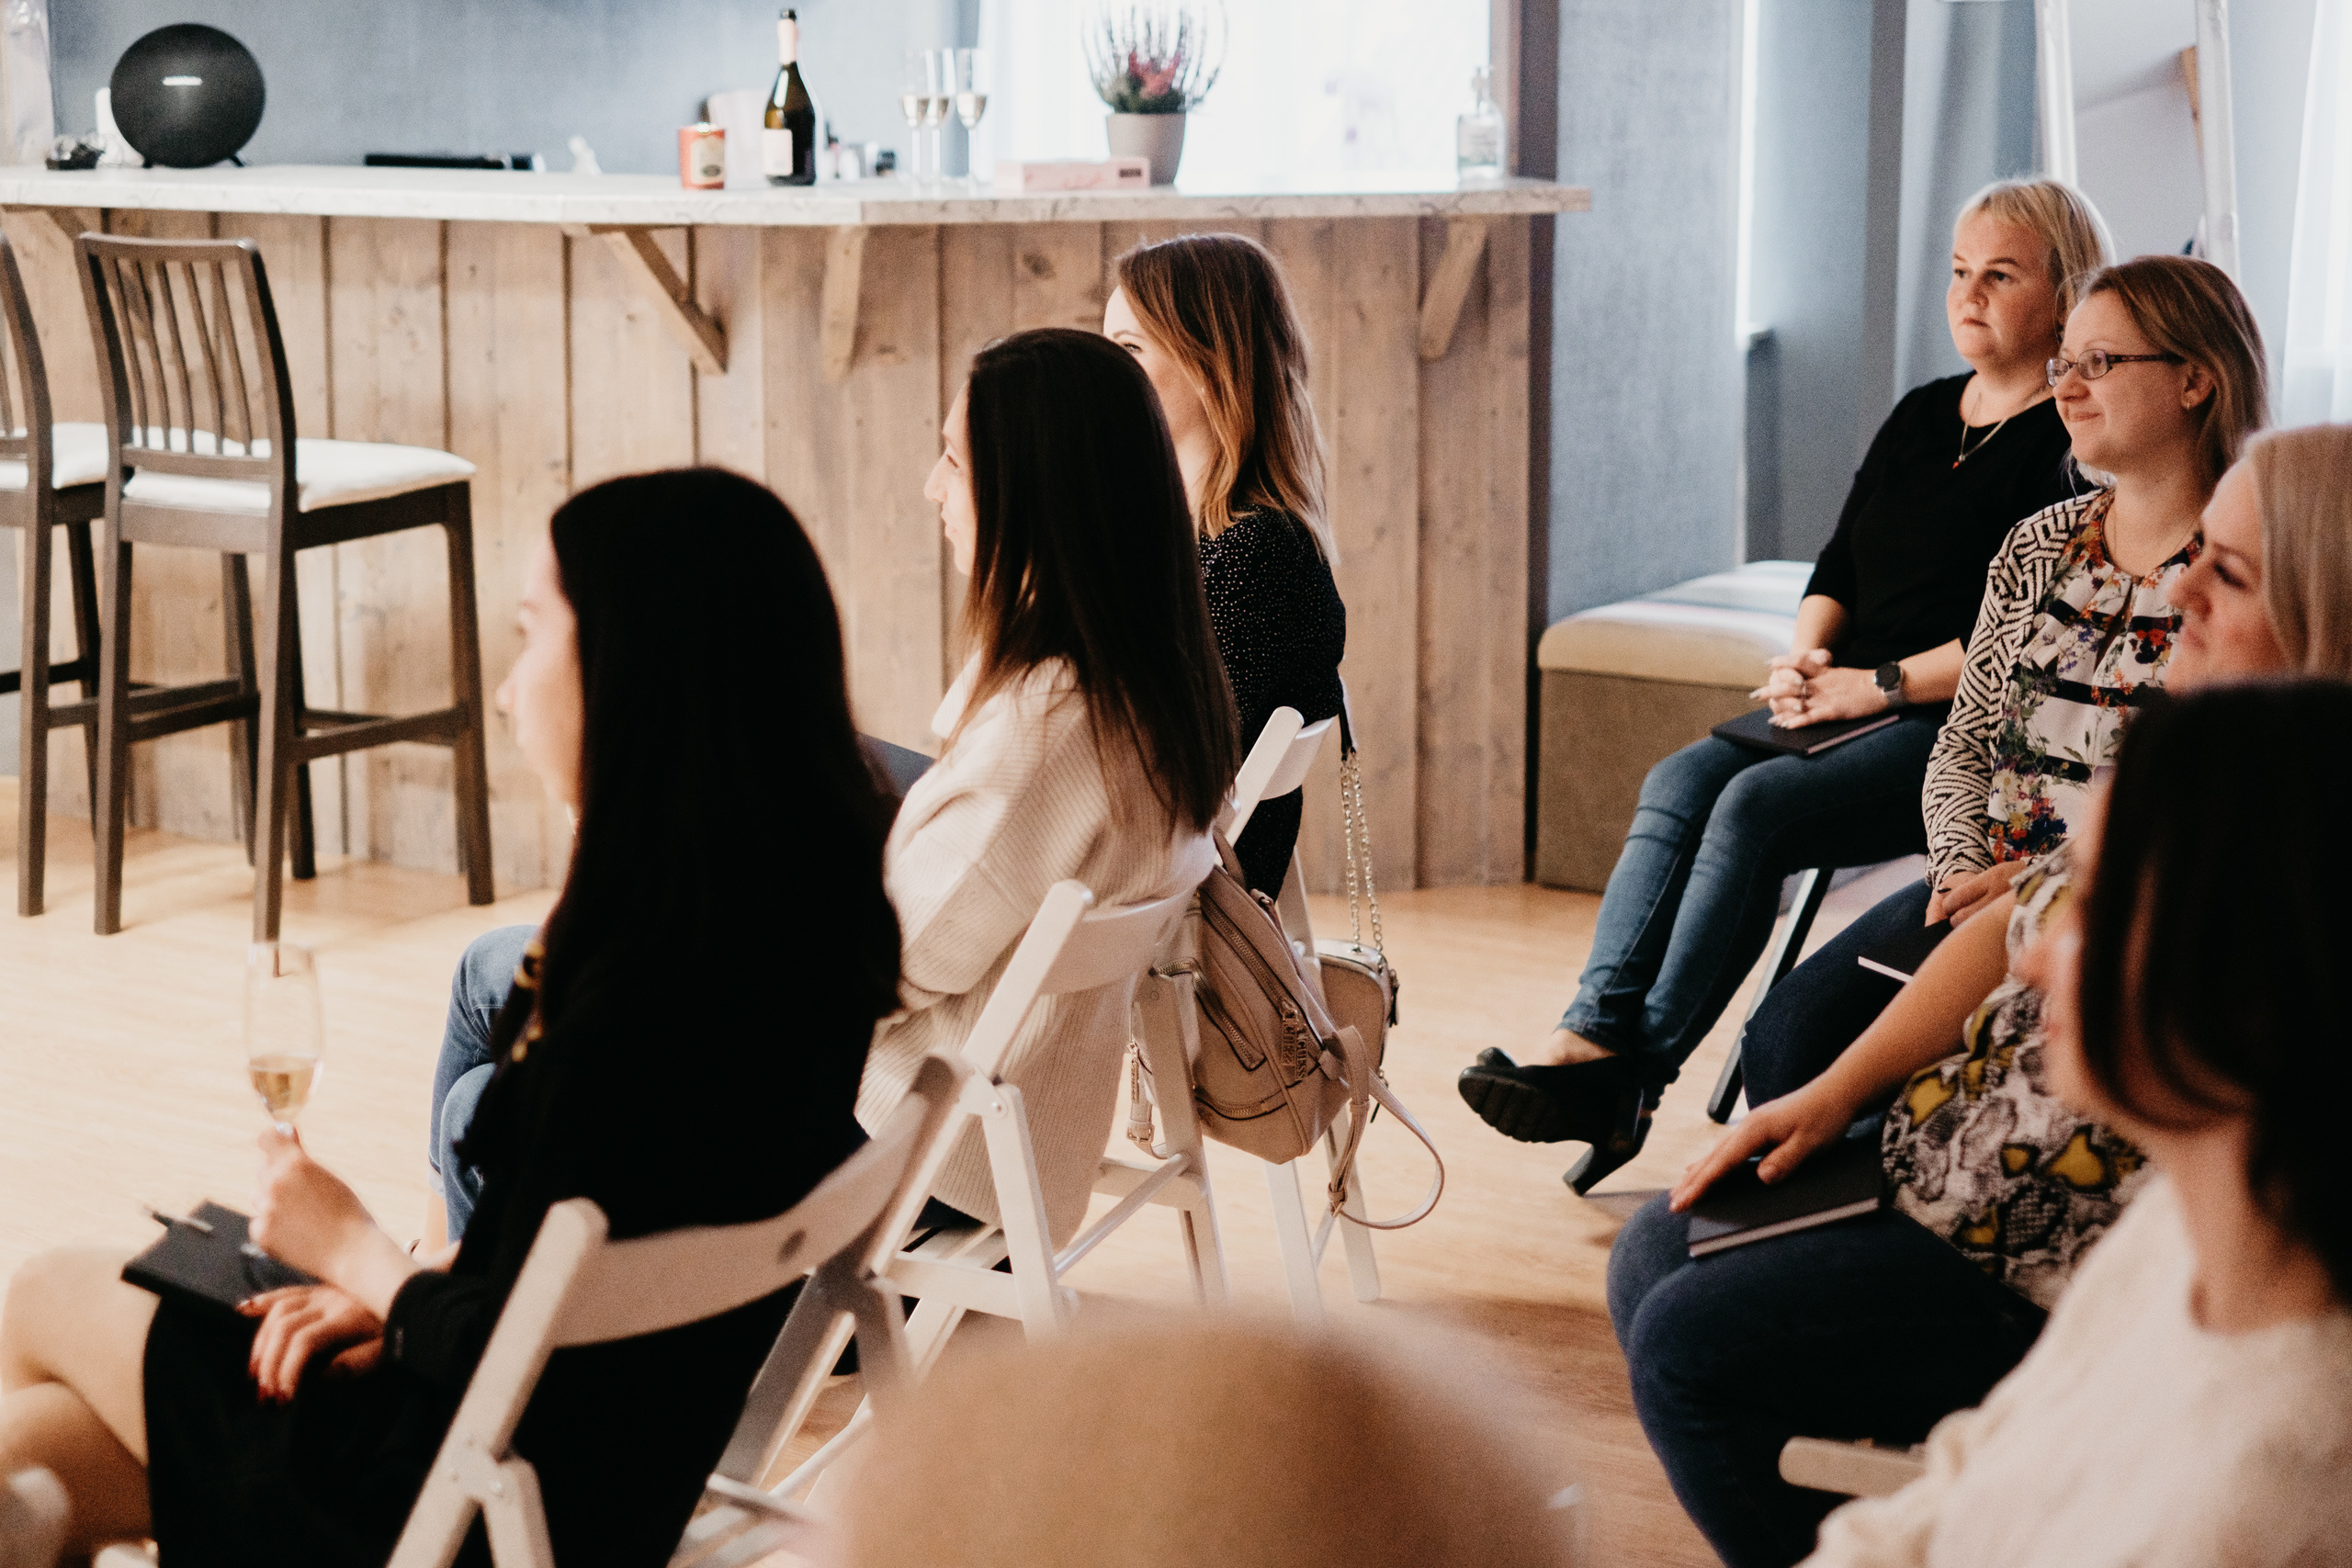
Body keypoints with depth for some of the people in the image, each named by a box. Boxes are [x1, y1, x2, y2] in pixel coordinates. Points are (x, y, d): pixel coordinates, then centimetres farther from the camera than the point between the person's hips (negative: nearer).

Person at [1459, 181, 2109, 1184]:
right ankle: (1593, 1032, -27)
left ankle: (1628, 1072, -25)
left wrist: (1879, 684, -15)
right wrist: (1808, 660, 0)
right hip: (1853, 707, 8)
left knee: (1757, 805, -27)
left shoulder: (2080, 447, -6)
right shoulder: (1921, 415, 20)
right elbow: (1839, 567, 20)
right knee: (1680, 781, -17)